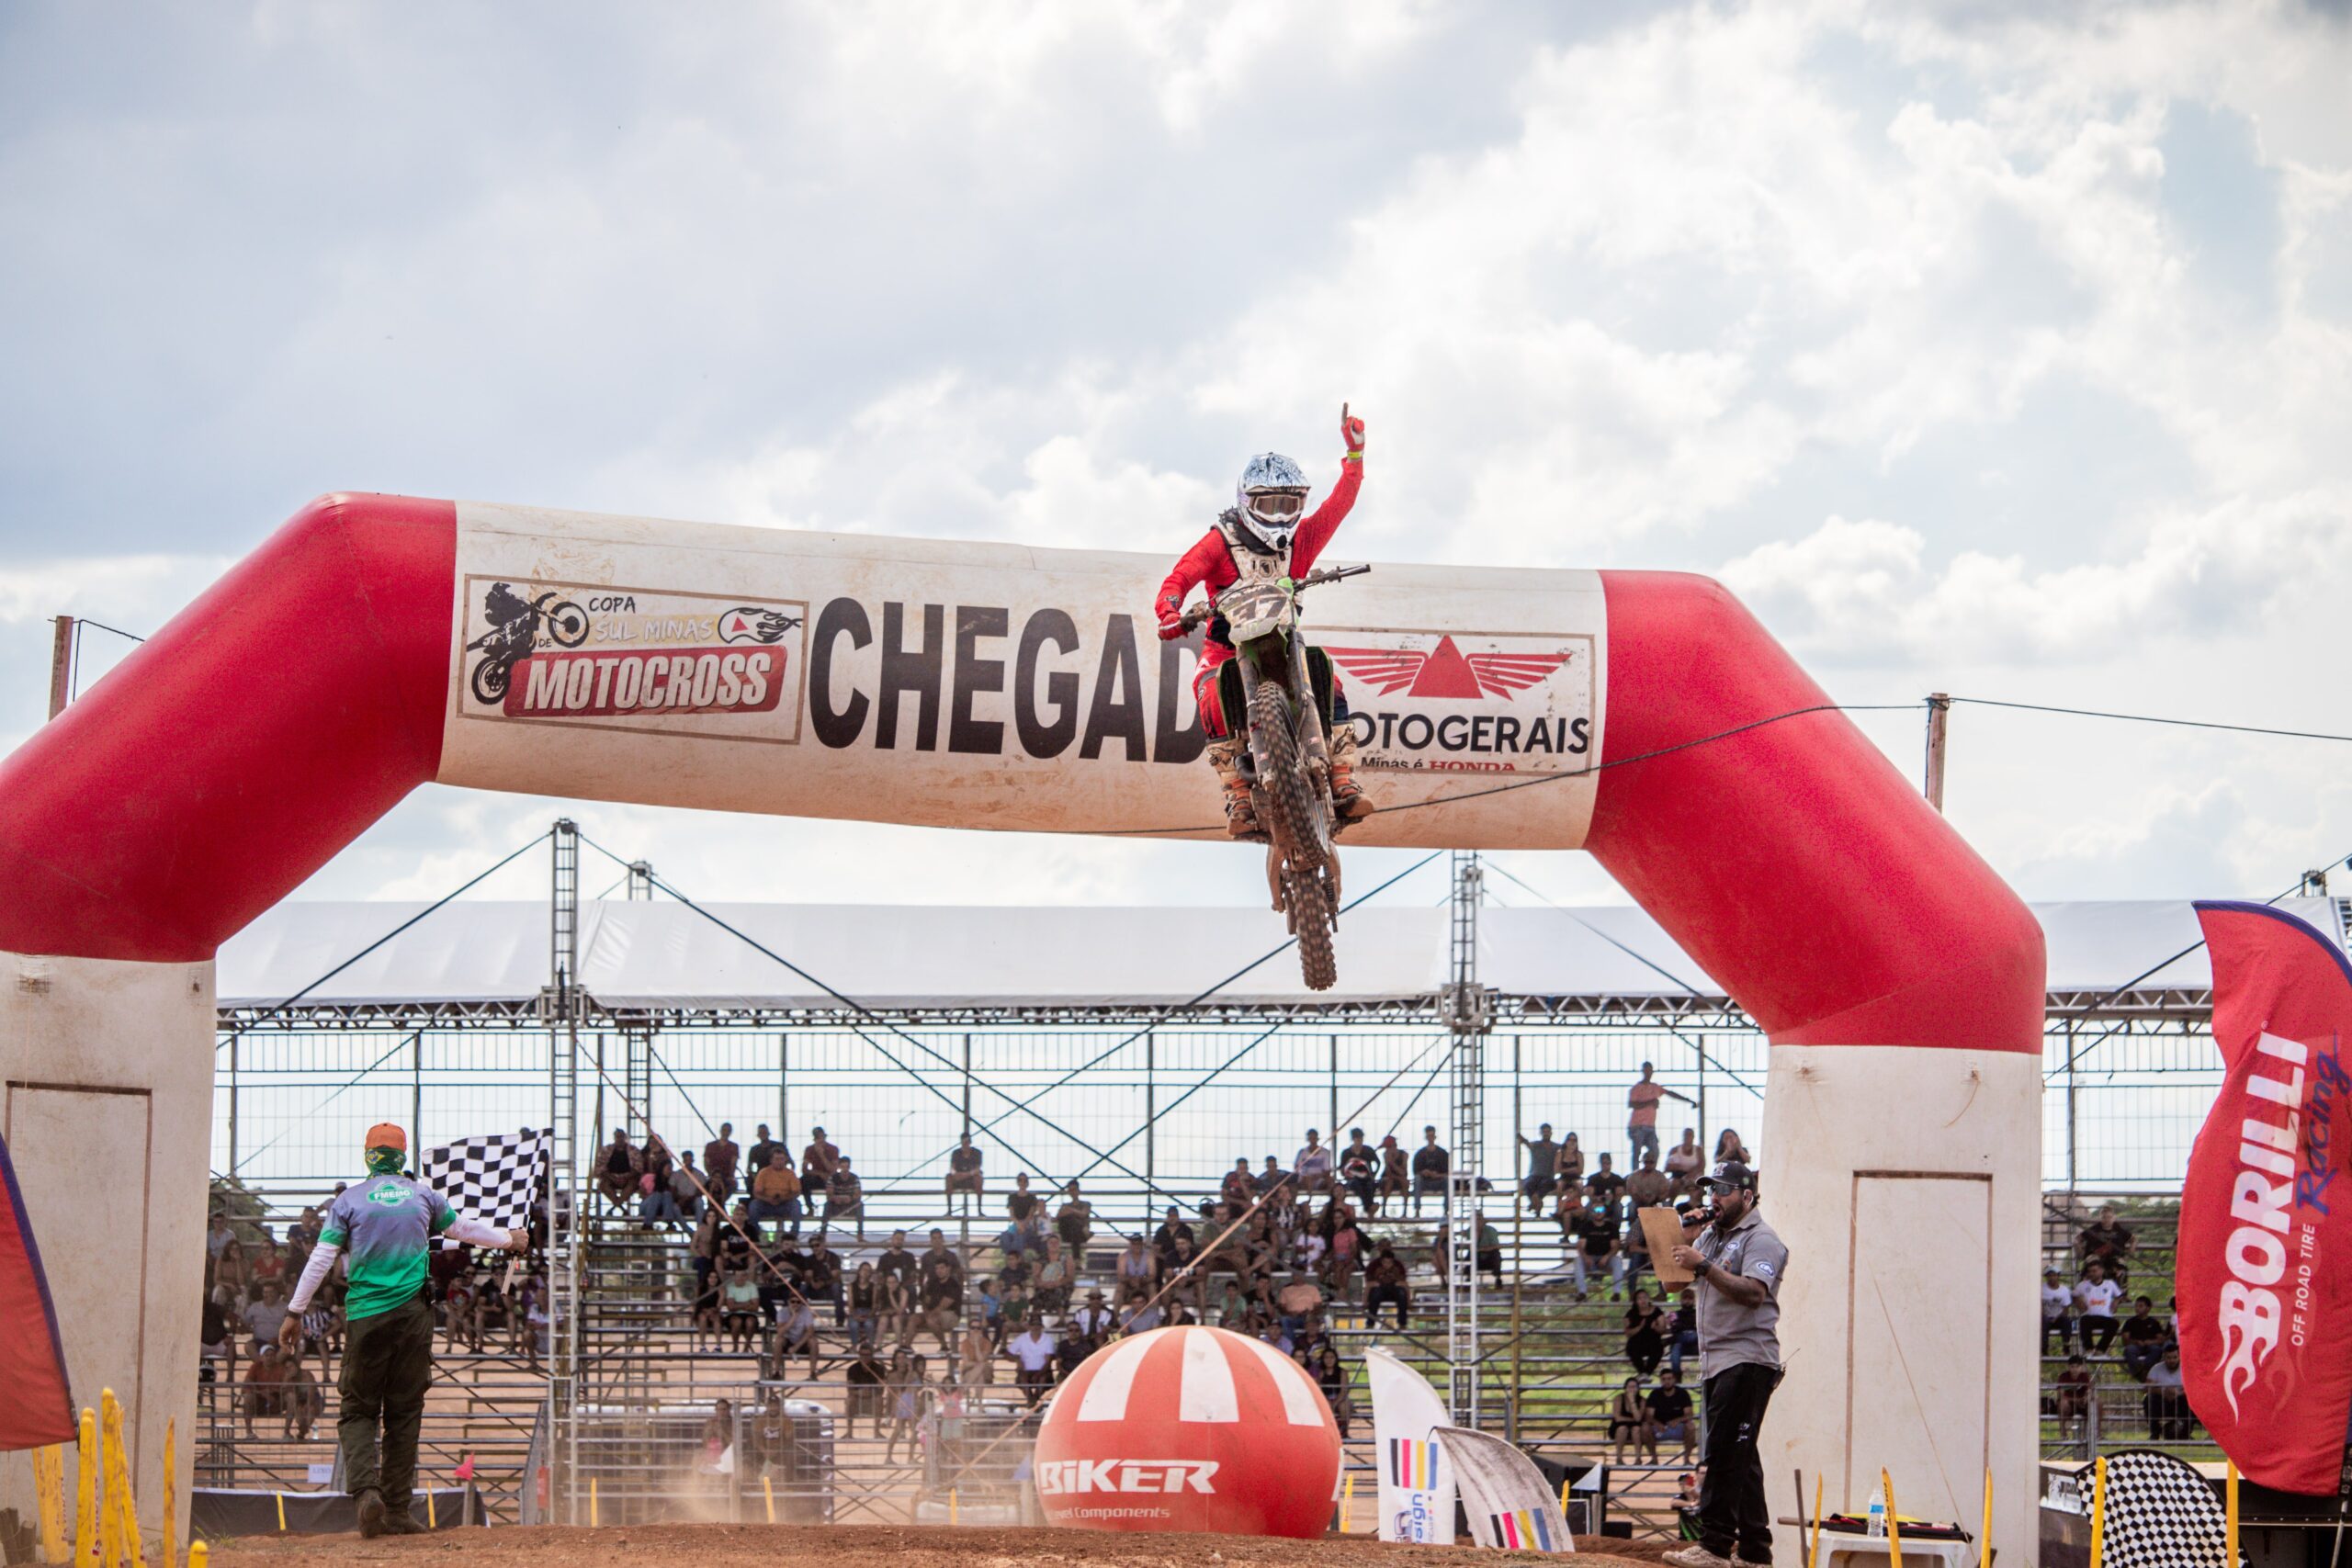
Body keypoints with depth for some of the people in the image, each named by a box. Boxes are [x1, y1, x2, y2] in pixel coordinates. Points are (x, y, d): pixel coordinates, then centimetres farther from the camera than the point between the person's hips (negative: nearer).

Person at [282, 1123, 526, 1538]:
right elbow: (463, 1228, 23)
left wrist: (295, 1312, 4)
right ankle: (396, 1511, 5)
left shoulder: (349, 1200, 2)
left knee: (358, 1410, 4)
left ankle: (365, 1489, -21)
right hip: (412, 1315, 2)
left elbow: (321, 1258, -2)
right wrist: (508, 1240, 42)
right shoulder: (423, 1196, 9)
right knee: (404, 1412, 7)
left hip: (364, 1316, -2)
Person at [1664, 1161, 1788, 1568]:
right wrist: (1686, 1242, 5)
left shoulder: (1762, 1240, -7)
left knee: (1726, 1448, -14)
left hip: (1748, 1360, -9)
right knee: (1739, 1457, 9)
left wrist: (1703, 1264, -25)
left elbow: (1753, 1291, -22)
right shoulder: (1710, 1235, 20)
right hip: (1717, 1362, 9)